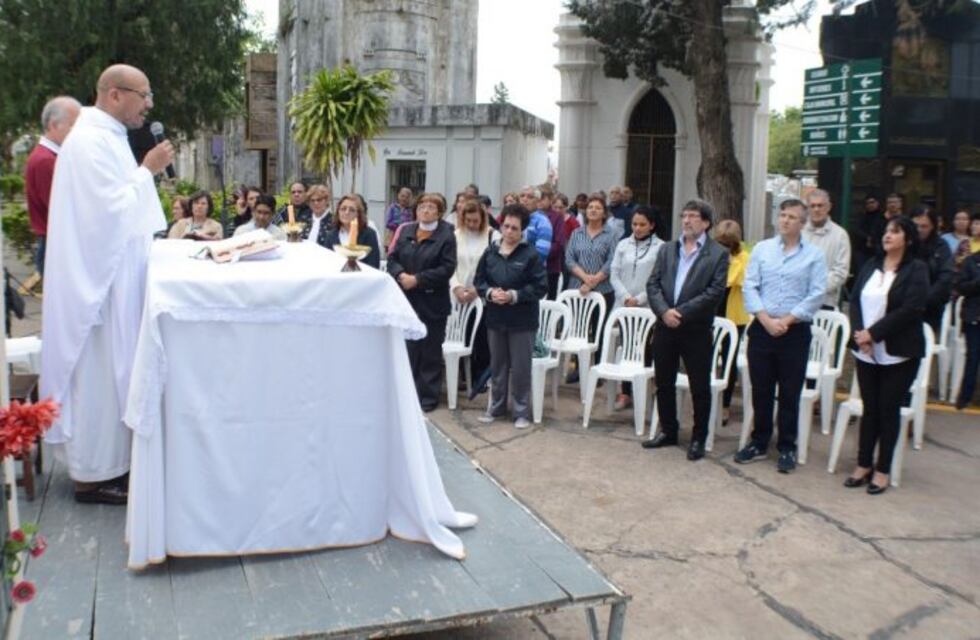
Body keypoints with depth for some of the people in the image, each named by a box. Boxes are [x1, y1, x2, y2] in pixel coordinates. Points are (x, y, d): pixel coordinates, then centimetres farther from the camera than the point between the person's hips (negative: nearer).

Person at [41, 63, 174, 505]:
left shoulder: (105, 136, 14)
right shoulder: (91, 140, -17)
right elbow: (113, 209, -22)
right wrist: (147, 170, -14)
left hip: (110, 276, 10)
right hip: (98, 277, -10)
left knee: (108, 371, 15)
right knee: (98, 373, -1)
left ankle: (106, 461, 26)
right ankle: (92, 475, 10)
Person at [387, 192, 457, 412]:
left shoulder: (446, 235, -6)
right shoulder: (406, 231, 8)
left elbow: (447, 268, -13)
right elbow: (392, 257, 9)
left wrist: (417, 279, -17)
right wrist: (401, 274, -12)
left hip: (432, 303, -4)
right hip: (406, 300, 4)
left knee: (430, 352, 5)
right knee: (408, 349, 10)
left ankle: (428, 397, 14)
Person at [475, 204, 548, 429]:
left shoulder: (531, 254, -10)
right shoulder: (490, 252, 3)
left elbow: (541, 287, -11)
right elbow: (479, 280, 8)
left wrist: (514, 296, -20)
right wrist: (490, 292, -13)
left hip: (522, 321, -4)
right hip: (495, 318, 4)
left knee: (520, 368, 3)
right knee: (497, 366, 15)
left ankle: (522, 412, 14)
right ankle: (496, 407, 29)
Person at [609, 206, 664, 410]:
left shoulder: (660, 248, -5)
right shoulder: (623, 245, 7)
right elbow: (614, 274, 6)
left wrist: (639, 299, -11)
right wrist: (626, 297, -7)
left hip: (647, 308, -3)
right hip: (624, 306, 3)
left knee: (645, 350, 2)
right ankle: (626, 392, 12)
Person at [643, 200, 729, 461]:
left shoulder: (718, 253, -2)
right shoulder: (667, 249, 12)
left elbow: (715, 291, -11)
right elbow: (653, 284, 5)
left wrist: (681, 313, -16)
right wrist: (664, 311, -13)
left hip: (696, 329, -4)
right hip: (665, 326, 4)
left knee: (700, 387, 4)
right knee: (664, 383, 12)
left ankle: (699, 438, 17)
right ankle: (668, 430, 27)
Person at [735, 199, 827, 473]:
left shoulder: (814, 255, 0)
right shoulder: (762, 249, 6)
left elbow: (816, 295, -6)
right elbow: (749, 287, 0)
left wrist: (786, 320, -12)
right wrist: (766, 319, -11)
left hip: (795, 332, -2)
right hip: (761, 329, 2)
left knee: (790, 393, 4)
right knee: (760, 390, 10)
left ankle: (787, 448, 15)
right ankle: (759, 443, 22)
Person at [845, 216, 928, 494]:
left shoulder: (917, 270, -5)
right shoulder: (871, 266, 11)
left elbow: (910, 309, -15)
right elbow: (855, 301, 5)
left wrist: (873, 333, -17)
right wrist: (859, 333, -12)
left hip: (898, 354, -4)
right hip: (866, 352, 4)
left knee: (889, 410, 4)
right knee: (869, 408, 10)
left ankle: (882, 470, 13)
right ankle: (864, 465, 20)